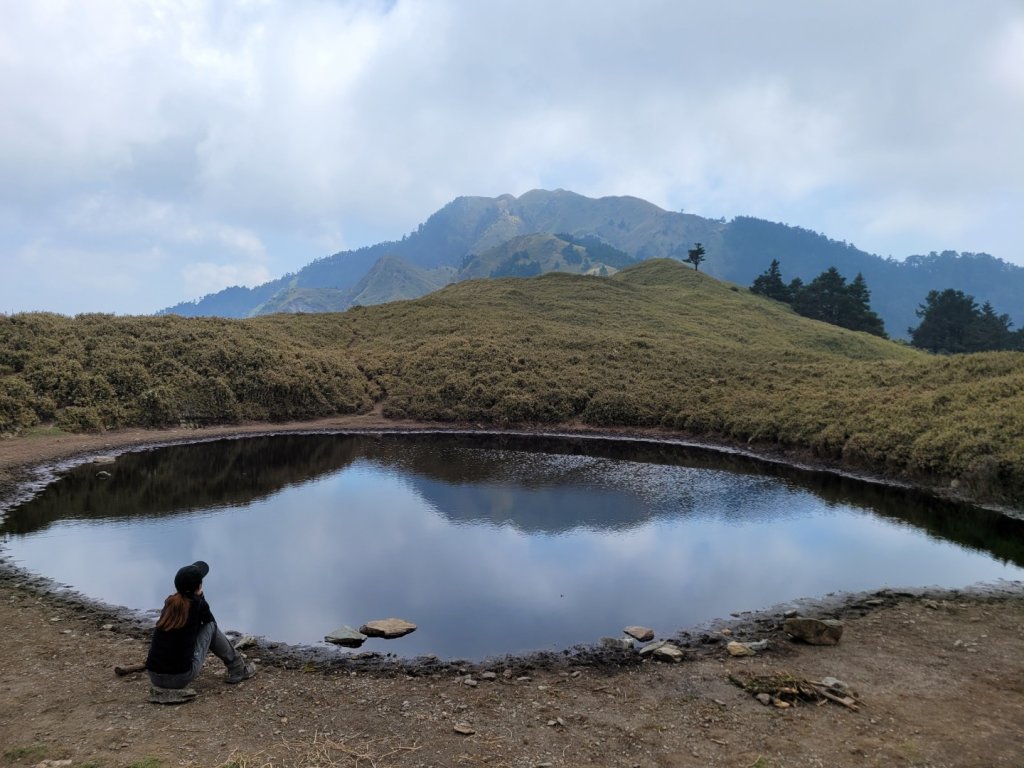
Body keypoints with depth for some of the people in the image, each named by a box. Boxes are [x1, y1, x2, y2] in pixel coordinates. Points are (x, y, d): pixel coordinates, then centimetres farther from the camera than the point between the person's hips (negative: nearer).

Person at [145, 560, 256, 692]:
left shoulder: (170, 603, 8)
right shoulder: (198, 603, -7)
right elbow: (211, 622, 16)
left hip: (154, 677, 6)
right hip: (181, 678, -6)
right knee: (211, 627, 14)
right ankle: (238, 669, 22)